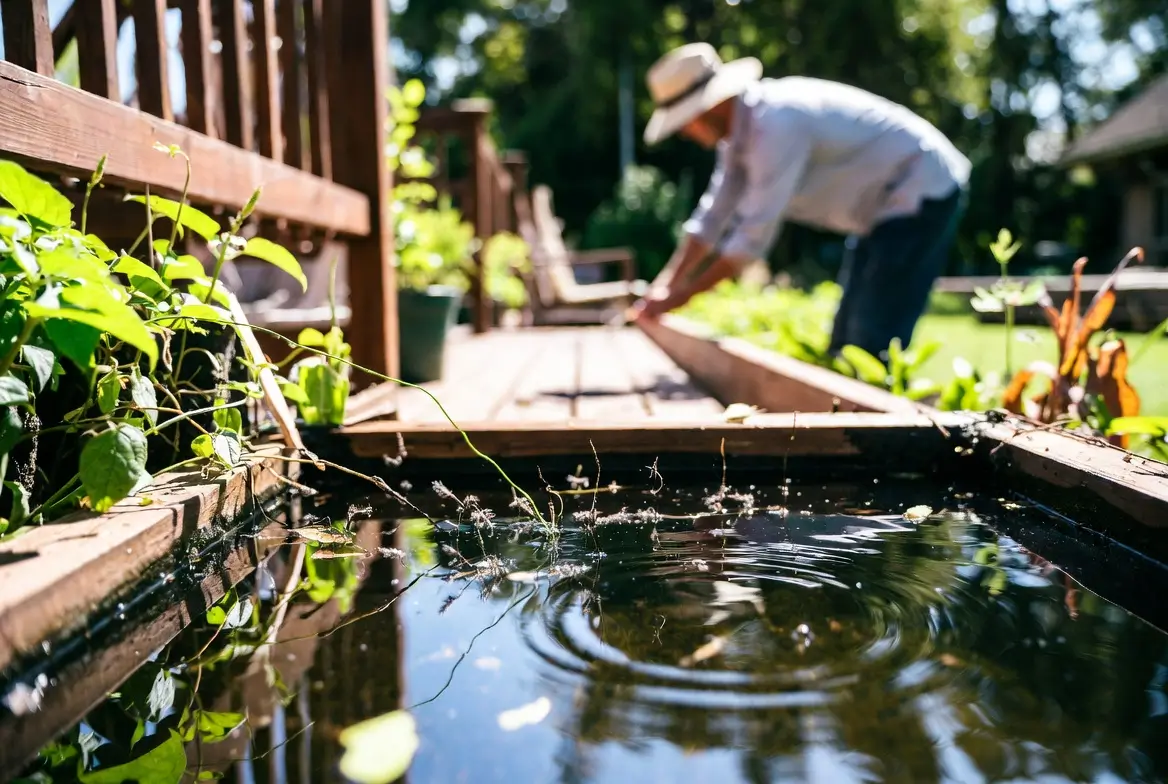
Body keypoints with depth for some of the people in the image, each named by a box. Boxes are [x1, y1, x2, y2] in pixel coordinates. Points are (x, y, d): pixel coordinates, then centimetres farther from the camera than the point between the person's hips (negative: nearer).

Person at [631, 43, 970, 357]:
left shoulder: (776, 125, -28)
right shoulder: (740, 129, 1)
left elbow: (754, 234, -27)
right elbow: (712, 216, 6)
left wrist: (681, 295, -20)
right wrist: (664, 286, 1)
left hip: (922, 192, -10)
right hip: (884, 204, 10)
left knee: (875, 338, -13)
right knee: (848, 332, 12)